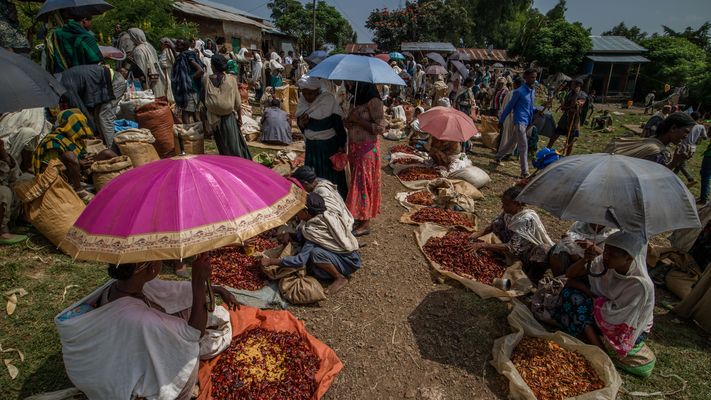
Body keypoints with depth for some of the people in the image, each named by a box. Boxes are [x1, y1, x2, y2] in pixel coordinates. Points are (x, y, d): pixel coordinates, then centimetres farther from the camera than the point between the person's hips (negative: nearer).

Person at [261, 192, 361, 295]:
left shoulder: (314, 231, -27)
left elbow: (300, 260, -28)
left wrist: (271, 261, -21)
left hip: (349, 261, -9)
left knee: (316, 253, -32)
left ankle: (340, 278, -12)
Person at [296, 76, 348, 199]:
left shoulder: (329, 99, -15)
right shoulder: (302, 101, 1)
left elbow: (338, 124, -11)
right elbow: (301, 127, 8)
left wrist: (341, 146, -12)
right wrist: (301, 123, -16)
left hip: (330, 145, -5)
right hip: (311, 146, 5)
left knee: (333, 177, 3)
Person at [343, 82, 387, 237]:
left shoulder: (373, 101, -14)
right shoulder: (357, 98, 10)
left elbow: (380, 128, -18)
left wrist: (357, 120, -18)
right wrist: (348, 122, -6)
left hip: (367, 147, -8)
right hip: (354, 146, 8)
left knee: (363, 182, -2)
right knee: (356, 181, 12)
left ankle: (365, 223, 10)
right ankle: (360, 216, 24)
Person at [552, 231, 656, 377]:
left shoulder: (640, 285, -31)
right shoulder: (603, 262, -18)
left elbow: (612, 315, -26)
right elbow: (570, 274, -11)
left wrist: (584, 288, -17)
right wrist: (585, 259, -31)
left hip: (629, 328, -6)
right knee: (571, 294, -19)